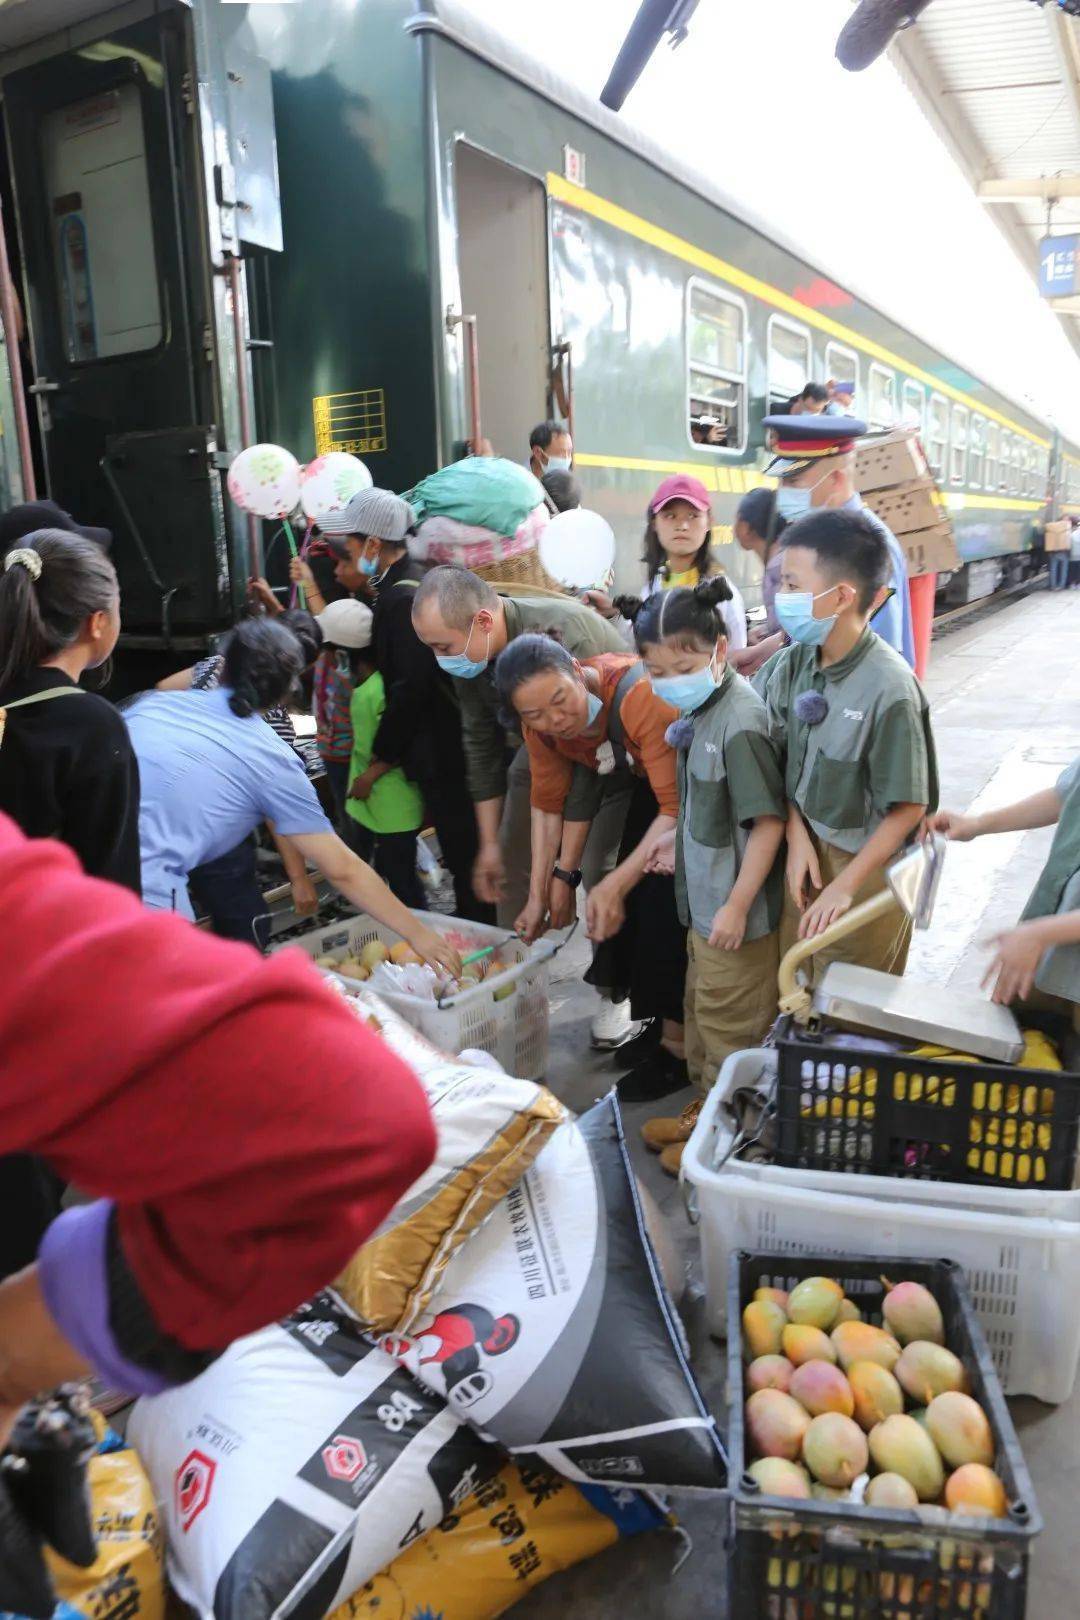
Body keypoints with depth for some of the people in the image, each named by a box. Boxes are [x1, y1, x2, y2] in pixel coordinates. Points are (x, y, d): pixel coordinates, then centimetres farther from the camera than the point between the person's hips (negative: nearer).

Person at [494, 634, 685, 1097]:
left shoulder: (638, 695, -37)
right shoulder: (540, 723, -15)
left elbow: (677, 806, -36)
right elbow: (549, 803, -4)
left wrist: (616, 884, -38)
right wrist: (539, 894, -6)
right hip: (648, 781, 7)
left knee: (665, 908, -13)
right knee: (632, 907, 6)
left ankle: (679, 1044, 4)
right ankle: (658, 1021, 26)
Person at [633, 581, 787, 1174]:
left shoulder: (740, 722, -26)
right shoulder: (703, 709, 3)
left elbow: (767, 820, -24)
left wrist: (737, 904, -22)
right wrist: (683, 844, 10)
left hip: (734, 909, -10)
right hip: (705, 897, 10)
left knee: (729, 1023, 9)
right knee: (702, 1008, 24)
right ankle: (705, 1108, 43)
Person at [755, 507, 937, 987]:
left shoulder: (889, 688, -24)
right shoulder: (793, 663, -6)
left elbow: (908, 808, -18)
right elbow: (779, 760, 3)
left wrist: (845, 886, -16)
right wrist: (798, 838, -9)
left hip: (863, 869, -5)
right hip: (804, 853, 5)